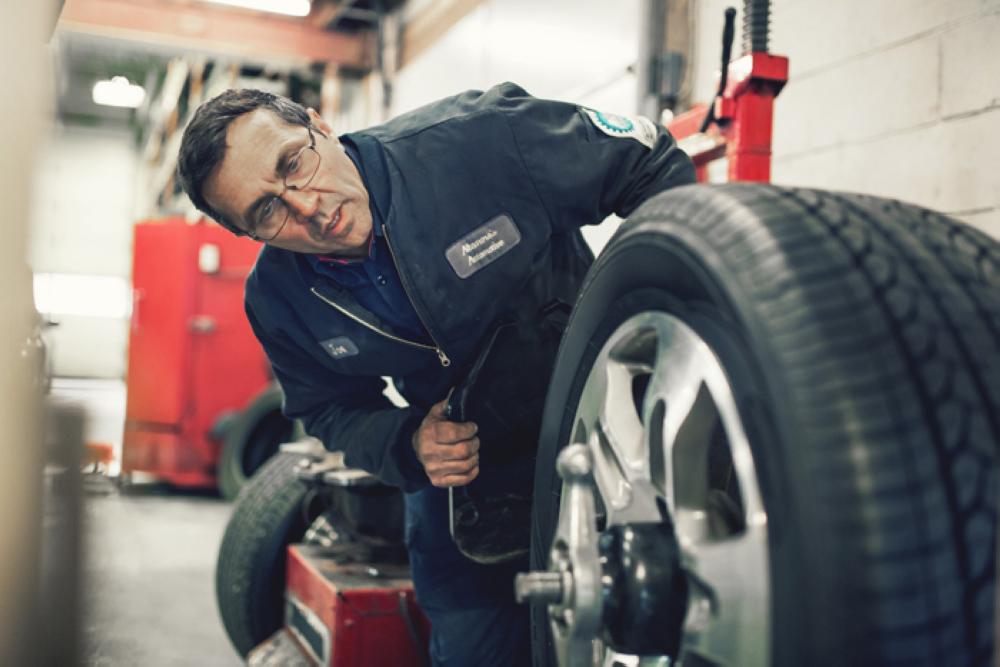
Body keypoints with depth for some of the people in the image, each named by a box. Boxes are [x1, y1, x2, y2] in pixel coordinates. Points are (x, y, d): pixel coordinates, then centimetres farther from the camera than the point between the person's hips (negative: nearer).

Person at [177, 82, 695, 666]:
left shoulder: (478, 138, -29)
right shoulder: (277, 303, -15)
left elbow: (655, 165, -19)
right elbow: (330, 412, 1)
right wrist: (409, 447, -20)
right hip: (458, 451, 3)